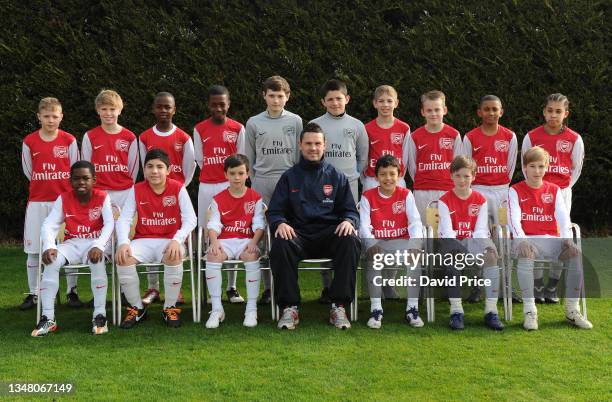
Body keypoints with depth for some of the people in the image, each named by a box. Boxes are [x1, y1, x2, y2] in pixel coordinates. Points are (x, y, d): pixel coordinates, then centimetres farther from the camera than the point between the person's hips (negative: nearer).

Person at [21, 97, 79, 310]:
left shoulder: (69, 140, -1)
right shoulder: (29, 142, 2)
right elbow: (28, 171, 12)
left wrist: (64, 189, 6)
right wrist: (44, 187, 12)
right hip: (37, 201, 1)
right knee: (33, 248, 3)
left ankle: (72, 291, 11)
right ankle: (33, 294, 13)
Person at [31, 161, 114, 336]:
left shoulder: (102, 197, -3)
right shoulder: (63, 199, 2)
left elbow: (109, 224, -16)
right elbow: (48, 225, -6)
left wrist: (98, 246, -34)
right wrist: (49, 246, -26)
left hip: (94, 243, -2)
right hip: (71, 244, 3)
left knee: (97, 260, -36)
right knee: (52, 260, -27)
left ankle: (100, 315, -29)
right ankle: (48, 317, -24)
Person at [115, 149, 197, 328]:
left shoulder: (178, 189, -4)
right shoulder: (136, 190, 2)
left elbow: (190, 219, -9)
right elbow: (124, 219, -3)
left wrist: (177, 240, -26)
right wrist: (123, 243, -22)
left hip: (170, 240, -2)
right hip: (144, 240, 2)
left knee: (174, 257, -36)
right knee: (123, 258, -27)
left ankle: (170, 308, -13)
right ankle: (137, 308, -6)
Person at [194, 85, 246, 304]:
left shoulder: (238, 129, 3)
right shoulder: (200, 129, 4)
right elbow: (200, 160, 7)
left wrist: (233, 178, 4)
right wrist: (213, 174, 6)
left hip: (231, 186, 0)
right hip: (207, 187, 0)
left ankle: (232, 287, 6)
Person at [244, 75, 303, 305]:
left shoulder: (295, 121, 5)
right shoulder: (254, 123, 6)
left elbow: (300, 155, 8)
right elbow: (248, 158, 11)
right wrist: (251, 183, 8)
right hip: (262, 183, 1)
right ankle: (268, 286, 8)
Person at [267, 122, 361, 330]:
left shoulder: (337, 177, 17)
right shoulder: (289, 177, 17)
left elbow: (351, 210, 15)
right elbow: (274, 211, 12)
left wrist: (348, 221, -11)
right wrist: (280, 223, -14)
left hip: (330, 233, 0)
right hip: (298, 234, 0)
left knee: (350, 240, -33)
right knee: (280, 244, -35)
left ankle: (339, 306, -27)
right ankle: (289, 308, -27)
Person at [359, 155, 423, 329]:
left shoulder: (406, 195, 5)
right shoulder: (368, 197, 4)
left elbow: (415, 222, -5)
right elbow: (364, 225, -7)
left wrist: (415, 244, -24)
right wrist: (371, 244, -28)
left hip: (401, 241, 1)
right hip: (377, 242, 0)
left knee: (414, 255, -31)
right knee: (374, 256, -34)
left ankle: (412, 308, -25)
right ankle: (375, 309, -30)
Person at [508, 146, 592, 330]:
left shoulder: (554, 190, 16)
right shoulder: (515, 191, 8)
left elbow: (563, 216, 1)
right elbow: (514, 219, -7)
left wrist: (567, 239, -19)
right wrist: (521, 240, -27)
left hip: (551, 239, 3)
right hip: (527, 240, -3)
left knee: (576, 254, -26)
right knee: (525, 255, -38)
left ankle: (572, 311, -17)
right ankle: (529, 311, -33)